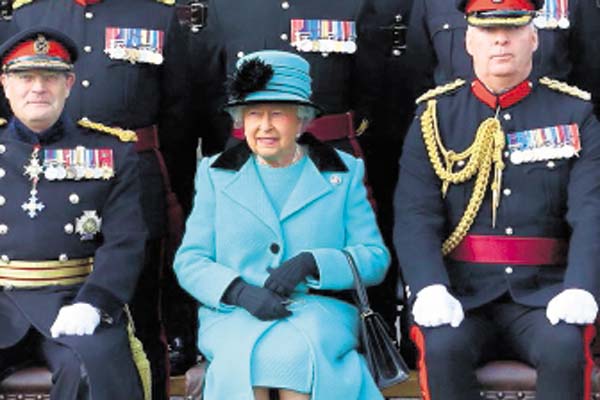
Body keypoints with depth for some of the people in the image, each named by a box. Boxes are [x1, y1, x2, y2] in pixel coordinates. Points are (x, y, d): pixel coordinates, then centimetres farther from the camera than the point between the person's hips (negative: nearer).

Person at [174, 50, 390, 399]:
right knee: (241, 354, -34)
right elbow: (189, 260, 8)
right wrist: (241, 292, -13)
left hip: (320, 310, -1)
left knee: (294, 352, -35)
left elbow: (376, 258, 5)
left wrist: (311, 263, -14)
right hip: (233, 315, 1)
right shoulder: (216, 174, 15)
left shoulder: (344, 173, 12)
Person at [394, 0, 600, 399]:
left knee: (565, 346, -30)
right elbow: (416, 217, -4)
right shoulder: (436, 115, 6)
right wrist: (431, 290, -22)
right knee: (443, 346, -30)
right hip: (460, 294, 0)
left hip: (542, 292, 0)